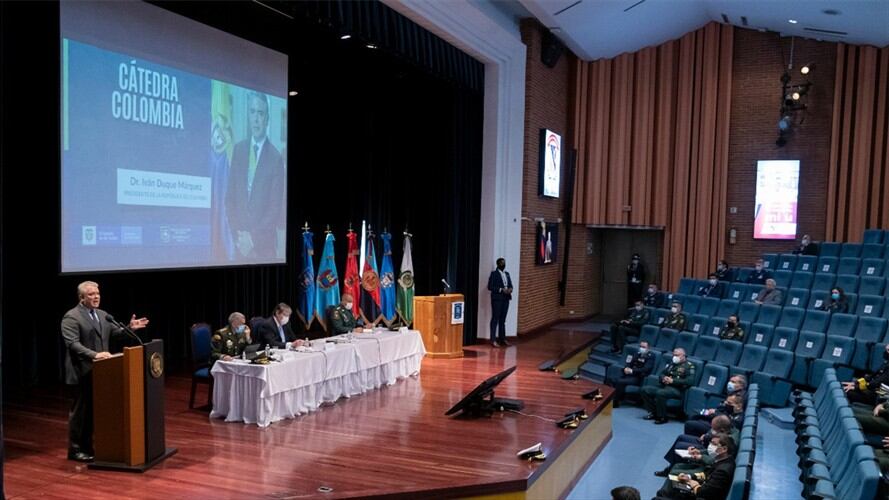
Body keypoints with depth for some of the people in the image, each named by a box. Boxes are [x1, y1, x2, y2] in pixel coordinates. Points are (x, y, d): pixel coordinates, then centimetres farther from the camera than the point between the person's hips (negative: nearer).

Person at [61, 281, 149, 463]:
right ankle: (75, 449, 11)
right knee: (80, 410, 1)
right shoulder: (71, 317, -12)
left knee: (95, 409, 13)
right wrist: (94, 355, -31)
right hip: (83, 372, -7)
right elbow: (73, 344, -21)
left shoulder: (102, 314, 13)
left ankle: (88, 445, 23)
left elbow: (113, 332, 16)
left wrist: (129, 328, -1)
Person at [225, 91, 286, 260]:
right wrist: (236, 233, -3)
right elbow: (229, 197, 7)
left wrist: (254, 238, -13)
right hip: (239, 242, 3)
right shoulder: (238, 149, 6)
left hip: (264, 245, -3)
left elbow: (276, 208, -8)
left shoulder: (275, 157, -9)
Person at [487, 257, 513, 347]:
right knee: (495, 319, -4)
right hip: (497, 299, -6)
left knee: (502, 320, 12)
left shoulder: (507, 274, 15)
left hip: (506, 299, 6)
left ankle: (502, 338, 18)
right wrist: (501, 290, -18)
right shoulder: (494, 273, -5)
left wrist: (510, 289, -6)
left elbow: (510, 285, 18)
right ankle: (493, 340, -3)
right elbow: (490, 287, -11)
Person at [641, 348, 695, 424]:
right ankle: (653, 413, 0)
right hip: (665, 385, 8)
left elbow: (689, 381, -15)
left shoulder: (689, 366, -2)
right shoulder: (672, 363, 18)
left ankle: (662, 417, -19)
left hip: (677, 389, -8)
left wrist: (673, 381, -17)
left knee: (660, 393, -35)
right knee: (645, 390, -8)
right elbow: (662, 373, 23)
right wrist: (664, 378, -3)